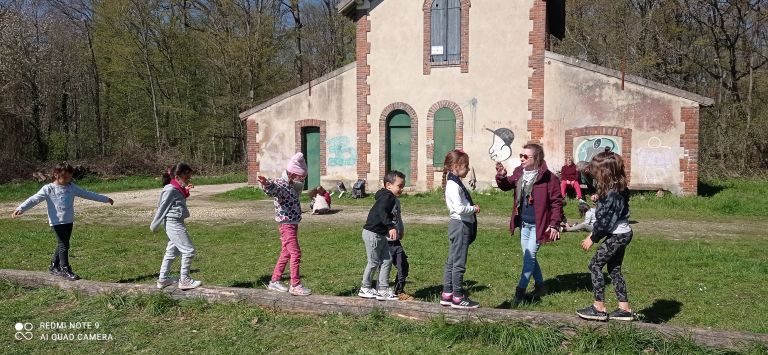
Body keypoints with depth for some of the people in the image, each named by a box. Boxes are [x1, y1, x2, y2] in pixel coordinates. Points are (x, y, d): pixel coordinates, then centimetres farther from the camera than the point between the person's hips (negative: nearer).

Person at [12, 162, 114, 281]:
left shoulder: (72, 187, 8)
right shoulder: (48, 189, -7)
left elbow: (87, 194, 15)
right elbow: (34, 199, -14)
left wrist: (105, 199, 19)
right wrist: (20, 209, -29)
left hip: (69, 221, 5)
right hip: (57, 222, -5)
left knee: (62, 245, 13)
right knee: (63, 245, -7)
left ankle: (54, 267, 28)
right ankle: (65, 269, 1)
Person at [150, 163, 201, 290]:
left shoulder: (178, 189, 12)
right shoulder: (170, 190, -17)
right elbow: (162, 208, -12)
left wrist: (185, 191, 6)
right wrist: (154, 226, -6)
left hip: (177, 223, 11)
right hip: (173, 223, -11)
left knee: (172, 251, 18)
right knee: (188, 250, -9)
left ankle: (163, 279, 27)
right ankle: (184, 280, -2)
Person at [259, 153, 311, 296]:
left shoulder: (291, 185, 11)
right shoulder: (281, 185, -17)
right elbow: (274, 188, -43)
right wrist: (266, 184, -64)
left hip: (292, 224, 10)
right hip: (287, 224, -10)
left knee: (286, 253, 15)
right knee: (295, 253, -7)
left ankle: (275, 282, 24)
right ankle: (295, 285, 0)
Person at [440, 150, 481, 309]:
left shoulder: (457, 182, 14)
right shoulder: (453, 185, -17)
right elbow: (460, 208, -23)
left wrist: (472, 208, 4)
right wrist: (474, 209, -9)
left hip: (460, 225, 10)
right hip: (460, 225, -10)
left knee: (452, 261, 13)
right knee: (459, 263, -3)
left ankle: (447, 294, 20)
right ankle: (458, 298, 3)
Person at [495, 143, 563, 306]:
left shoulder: (548, 178, -16)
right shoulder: (519, 173, 2)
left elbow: (556, 202, -13)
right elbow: (506, 186, 9)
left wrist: (555, 224, -16)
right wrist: (501, 176, -13)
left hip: (538, 224, -7)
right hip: (523, 223, 7)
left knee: (529, 255, -8)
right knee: (529, 256, 16)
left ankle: (521, 289, 1)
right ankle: (540, 286, 32)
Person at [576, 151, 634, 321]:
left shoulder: (611, 194, -23)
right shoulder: (618, 189, 8)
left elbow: (605, 221, -21)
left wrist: (592, 238, -11)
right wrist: (594, 234, 13)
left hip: (617, 235, -10)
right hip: (623, 233, 10)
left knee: (595, 264, -4)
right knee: (614, 269, 15)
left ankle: (599, 308, -1)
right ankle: (624, 309, 19)